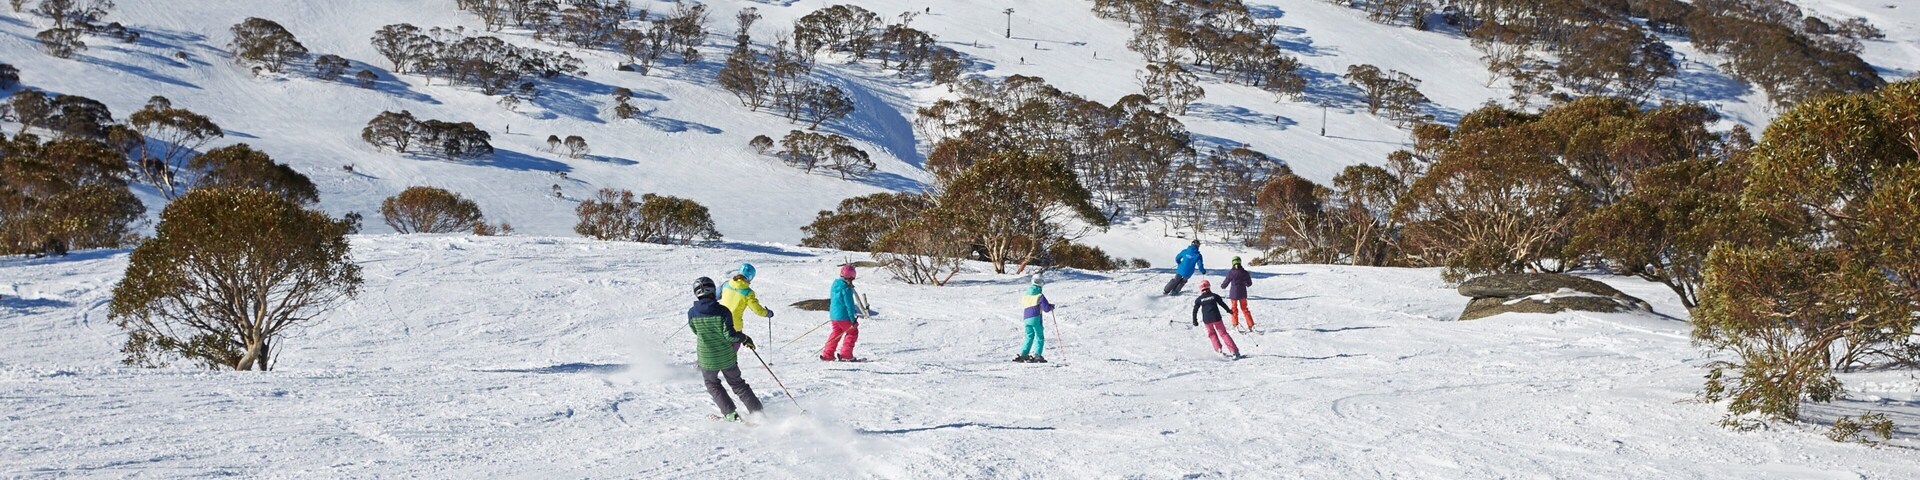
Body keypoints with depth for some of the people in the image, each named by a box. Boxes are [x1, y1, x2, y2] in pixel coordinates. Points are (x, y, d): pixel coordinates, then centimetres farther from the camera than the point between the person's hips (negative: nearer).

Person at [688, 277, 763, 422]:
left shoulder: (692, 313, -11)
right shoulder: (722, 311, -15)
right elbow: (729, 335, -17)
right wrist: (745, 338, 0)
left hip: (707, 359, 0)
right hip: (727, 357, 0)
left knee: (712, 385, 24)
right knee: (737, 384, 18)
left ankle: (730, 414, 13)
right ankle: (757, 411, 16)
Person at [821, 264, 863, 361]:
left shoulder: (835, 284, 7)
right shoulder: (846, 288, -19)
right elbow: (849, 305, -19)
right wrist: (853, 319, -15)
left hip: (833, 315, 8)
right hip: (843, 316, -8)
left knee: (836, 333, 19)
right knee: (852, 332, 7)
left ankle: (827, 354, 17)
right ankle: (845, 354, 2)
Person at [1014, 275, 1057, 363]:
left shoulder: (1026, 294, 11)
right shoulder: (1039, 295, -7)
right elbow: (1046, 308, -10)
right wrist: (1051, 306, 12)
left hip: (1026, 318, 5)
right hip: (1036, 319, -5)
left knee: (1029, 337, 15)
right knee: (1039, 337, 2)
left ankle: (1023, 354, 2)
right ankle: (1036, 354, -12)